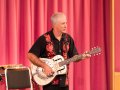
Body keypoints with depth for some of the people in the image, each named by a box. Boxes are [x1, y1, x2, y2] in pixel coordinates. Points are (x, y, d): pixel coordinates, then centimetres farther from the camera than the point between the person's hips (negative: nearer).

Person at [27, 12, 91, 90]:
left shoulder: (68, 39, 6)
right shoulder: (44, 39, -9)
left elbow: (73, 57, 11)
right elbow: (30, 55, -11)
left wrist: (82, 56, -10)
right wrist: (44, 66, -19)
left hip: (64, 81, 5)